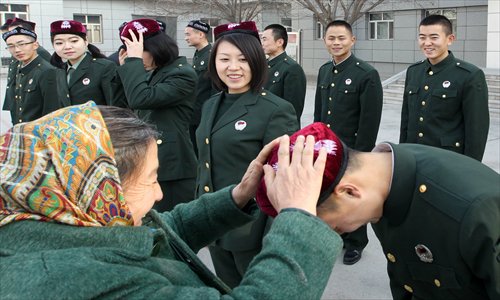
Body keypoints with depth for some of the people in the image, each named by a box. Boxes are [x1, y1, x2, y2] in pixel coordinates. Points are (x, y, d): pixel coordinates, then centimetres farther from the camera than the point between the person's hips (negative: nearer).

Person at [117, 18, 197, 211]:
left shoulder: (183, 74, -15)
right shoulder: (152, 73, 12)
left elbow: (139, 99, -26)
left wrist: (134, 60, -18)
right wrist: (128, 68, 9)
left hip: (171, 168, -9)